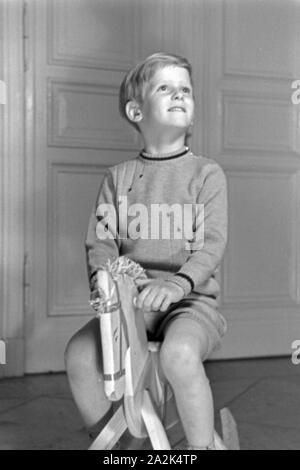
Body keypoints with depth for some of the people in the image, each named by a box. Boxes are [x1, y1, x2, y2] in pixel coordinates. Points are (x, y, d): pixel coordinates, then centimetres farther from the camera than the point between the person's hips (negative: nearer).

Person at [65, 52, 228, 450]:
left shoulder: (207, 173, 1)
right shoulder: (118, 177, 9)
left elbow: (212, 242, -10)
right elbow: (101, 241, 3)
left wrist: (179, 282, -29)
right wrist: (104, 276, -20)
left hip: (190, 301, -3)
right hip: (130, 300, 3)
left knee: (179, 353, -35)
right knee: (80, 353, -20)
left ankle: (204, 445, -12)